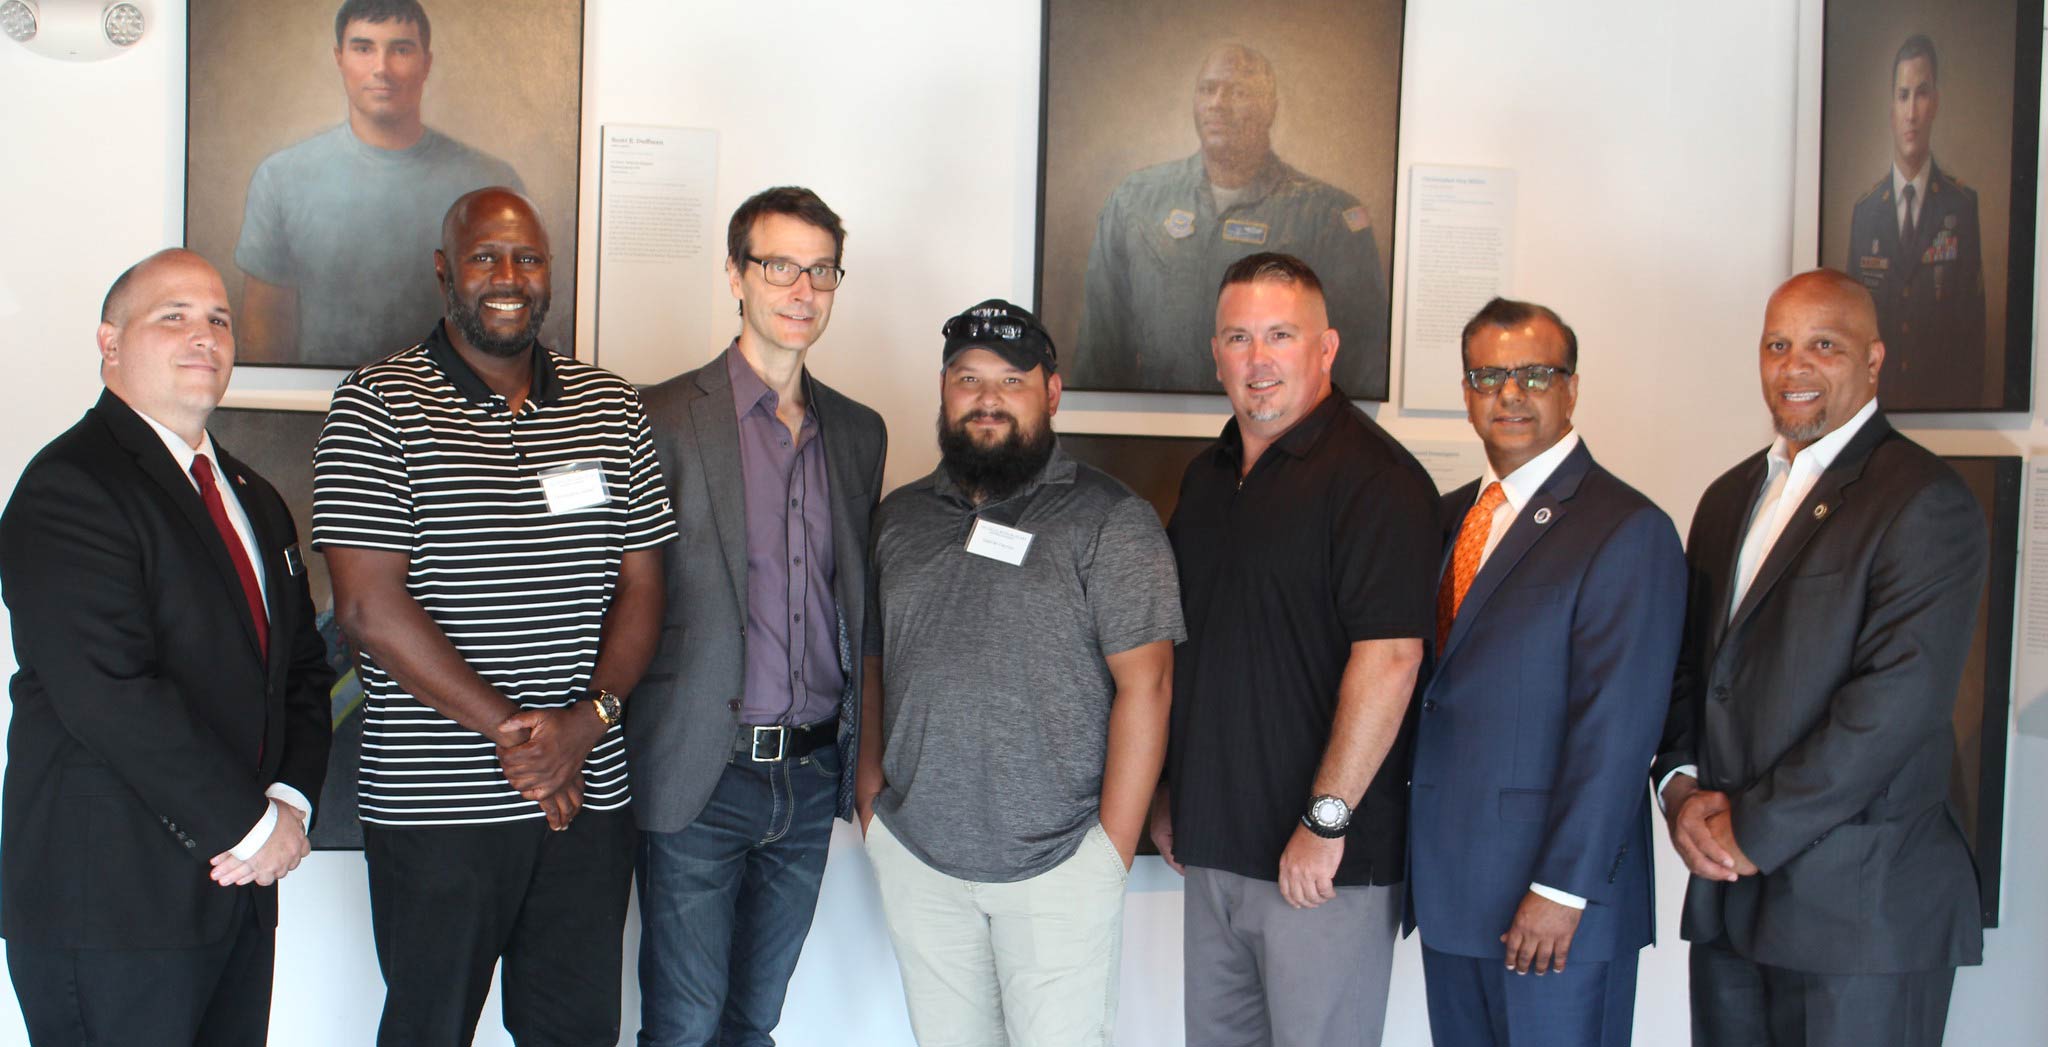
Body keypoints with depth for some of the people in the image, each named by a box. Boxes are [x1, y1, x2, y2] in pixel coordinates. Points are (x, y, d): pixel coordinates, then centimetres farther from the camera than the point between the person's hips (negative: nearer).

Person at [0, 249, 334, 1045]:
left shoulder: (253, 498, 16)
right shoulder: (68, 487, -11)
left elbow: (303, 666, 14)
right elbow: (111, 695, -21)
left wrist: (291, 798, -4)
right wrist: (250, 825, -15)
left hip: (237, 890, 7)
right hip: (111, 903, -7)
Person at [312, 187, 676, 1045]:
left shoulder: (611, 408, 9)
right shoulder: (378, 405, -4)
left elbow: (642, 586, 7)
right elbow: (370, 605, -11)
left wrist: (588, 719, -9)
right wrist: (511, 730, -13)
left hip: (589, 797, 4)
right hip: (433, 805, -3)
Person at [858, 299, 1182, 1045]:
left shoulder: (1111, 520, -6)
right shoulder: (901, 516, 9)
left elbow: (1144, 685, -9)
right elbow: (874, 665, 14)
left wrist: (1113, 851, -12)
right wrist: (870, 798, 7)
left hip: (1057, 862, -4)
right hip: (914, 854, 4)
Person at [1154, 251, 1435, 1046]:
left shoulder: (1373, 475, -13)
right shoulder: (1206, 476, 12)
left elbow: (1390, 657, -20)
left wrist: (1326, 820, -21)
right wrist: (1168, 792, 16)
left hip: (1325, 859, -7)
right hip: (1214, 845, 7)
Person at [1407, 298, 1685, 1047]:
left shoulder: (1626, 530, -10)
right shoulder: (1448, 516, 12)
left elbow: (1618, 727, -16)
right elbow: (1425, 682, 12)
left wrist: (1564, 888, -18)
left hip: (1553, 901, -6)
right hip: (1447, 888, 6)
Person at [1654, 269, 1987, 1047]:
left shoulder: (1925, 502, -9)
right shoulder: (1730, 498, 15)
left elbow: (1899, 697, -17)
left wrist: (1754, 828, -15)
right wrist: (1681, 784, -2)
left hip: (1864, 904, -6)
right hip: (1728, 891, 6)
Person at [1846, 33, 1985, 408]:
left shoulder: (1964, 204, -4)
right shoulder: (1863, 212, 2)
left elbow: (1974, 321, -3)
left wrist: (1968, 402, -7)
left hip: (1944, 402, -2)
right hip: (1876, 401, 2)